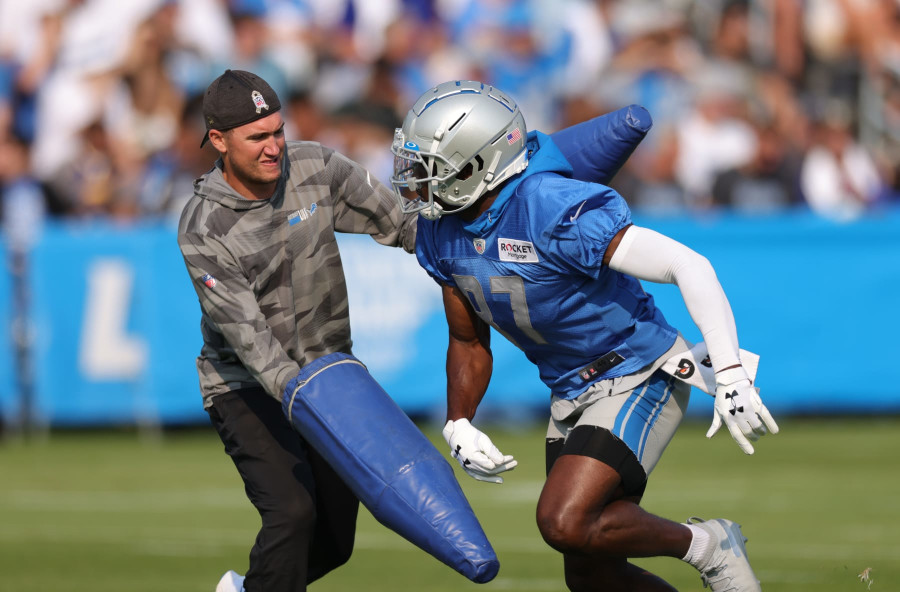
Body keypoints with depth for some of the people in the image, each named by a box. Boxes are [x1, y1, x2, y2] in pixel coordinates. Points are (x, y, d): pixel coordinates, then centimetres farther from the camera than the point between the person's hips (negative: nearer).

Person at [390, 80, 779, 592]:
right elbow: (469, 343, 11)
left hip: (639, 380, -8)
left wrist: (730, 374, -35)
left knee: (565, 524, -24)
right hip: (572, 393, 8)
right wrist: (458, 427, -4)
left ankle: (705, 545, -1)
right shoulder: (443, 232, -3)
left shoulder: (554, 211, -29)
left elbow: (690, 266, -30)